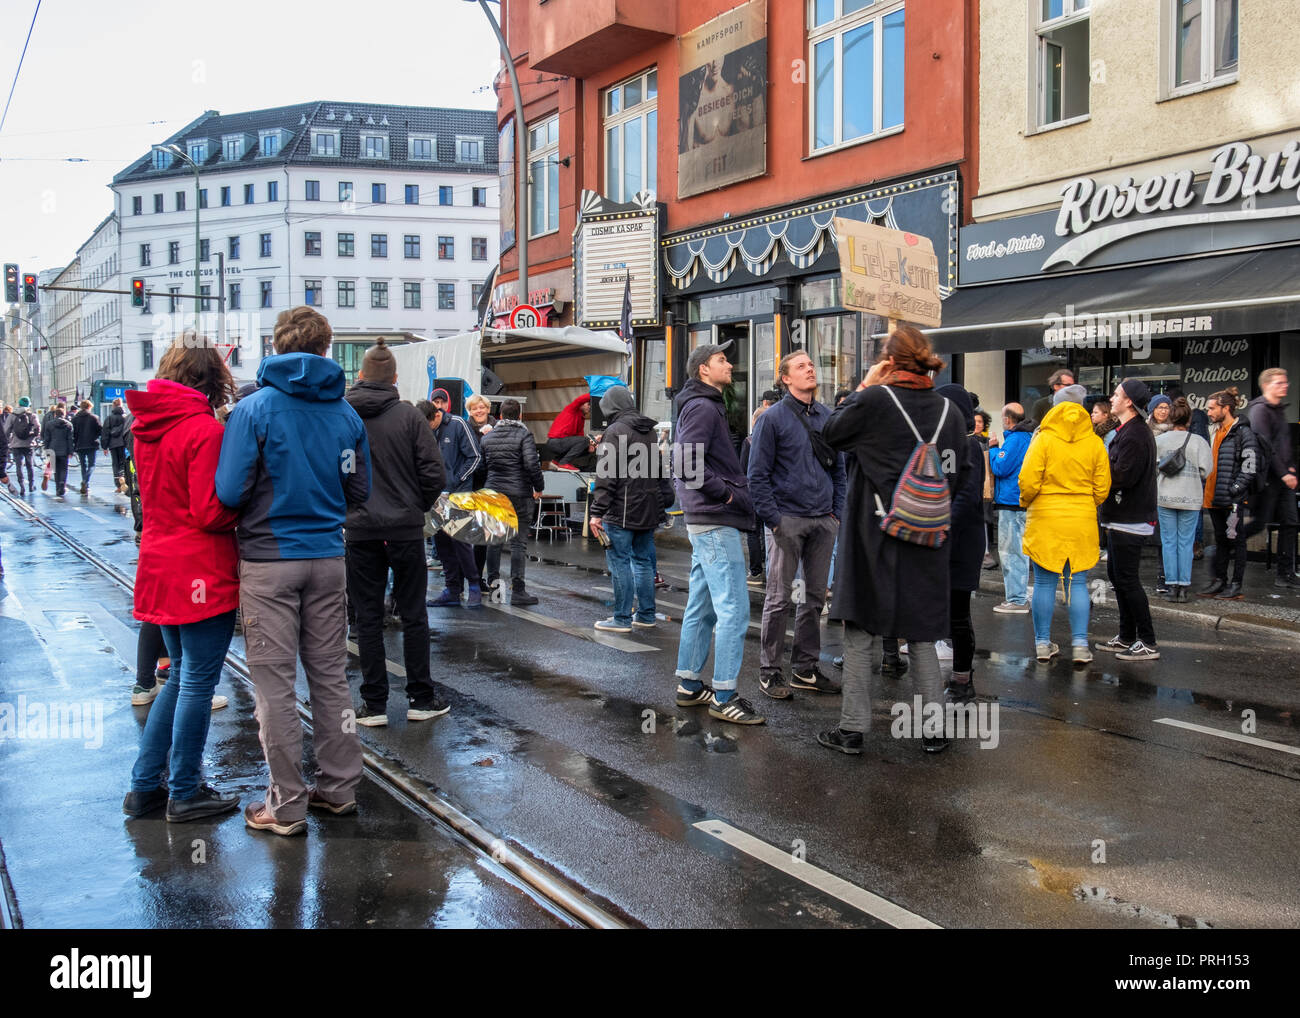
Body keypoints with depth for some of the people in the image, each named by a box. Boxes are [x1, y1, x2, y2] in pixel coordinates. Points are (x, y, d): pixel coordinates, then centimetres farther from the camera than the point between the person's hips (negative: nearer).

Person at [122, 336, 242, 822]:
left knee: (182, 677, 20)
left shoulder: (148, 426, 7)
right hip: (202, 573, -8)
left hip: (161, 571, 8)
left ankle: (144, 785, 23)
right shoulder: (203, 429, -17)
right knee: (198, 682, 3)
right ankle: (185, 794, 13)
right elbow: (211, 513, -20)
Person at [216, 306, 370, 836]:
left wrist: (269, 494, 7)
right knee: (330, 676, 14)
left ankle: (287, 805, 9)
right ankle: (339, 787, 23)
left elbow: (230, 491, -14)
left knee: (275, 684, 3)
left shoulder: (253, 409, -10)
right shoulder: (346, 413, 1)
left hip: (268, 561, -4)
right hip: (327, 557, 4)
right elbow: (359, 490, 6)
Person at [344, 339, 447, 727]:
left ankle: (374, 704, 10)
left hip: (359, 531, 1)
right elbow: (434, 473, -9)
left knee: (368, 618, 8)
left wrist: (344, 508, 11)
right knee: (413, 614, 9)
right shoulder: (408, 415, -6)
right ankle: (421, 699, 14)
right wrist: (419, 507, 8)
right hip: (405, 528, -1)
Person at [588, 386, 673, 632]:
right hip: (649, 510, 8)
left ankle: (622, 619, 1)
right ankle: (646, 615, 20)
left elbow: (606, 476, -16)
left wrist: (597, 512, -16)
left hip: (622, 510, -8)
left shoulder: (616, 431, -11)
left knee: (620, 562, -2)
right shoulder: (649, 430, 14)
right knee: (643, 560, 14)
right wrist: (664, 501, 25)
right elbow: (659, 470, 20)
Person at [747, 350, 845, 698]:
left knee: (815, 596, 10)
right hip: (788, 519, -5)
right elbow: (758, 474, -6)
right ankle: (769, 671, 6)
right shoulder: (773, 418, -4)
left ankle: (805, 668, 20)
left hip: (823, 521, 5)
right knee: (780, 598, -2)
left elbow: (839, 468, 17)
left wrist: (837, 512, 6)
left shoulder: (828, 417, 11)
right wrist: (773, 519, -13)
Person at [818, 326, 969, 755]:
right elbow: (960, 475, 8)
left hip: (874, 535, -4)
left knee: (859, 630, 6)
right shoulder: (948, 410, 2)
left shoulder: (875, 399, -11)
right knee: (921, 632, 13)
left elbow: (831, 433, 5)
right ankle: (935, 728, 16)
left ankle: (852, 728, 8)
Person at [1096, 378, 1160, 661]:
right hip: (1123, 518, 11)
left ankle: (1148, 643, -2)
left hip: (1130, 520, -11)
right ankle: (1126, 638, 24)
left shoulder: (1134, 435, -18)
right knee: (1117, 575, 16)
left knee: (1127, 579, -7)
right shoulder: (1128, 431, 16)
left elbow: (1122, 477, -24)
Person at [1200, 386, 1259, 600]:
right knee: (1220, 540, 13)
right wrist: (1208, 489, 18)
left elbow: (1251, 464, -17)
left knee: (1236, 540, -1)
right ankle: (1219, 581, 19)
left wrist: (1235, 488, -19)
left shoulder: (1242, 432, -10)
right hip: (1214, 497, 8)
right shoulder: (1217, 431, 16)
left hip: (1233, 499, -8)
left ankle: (1236, 585, 4)